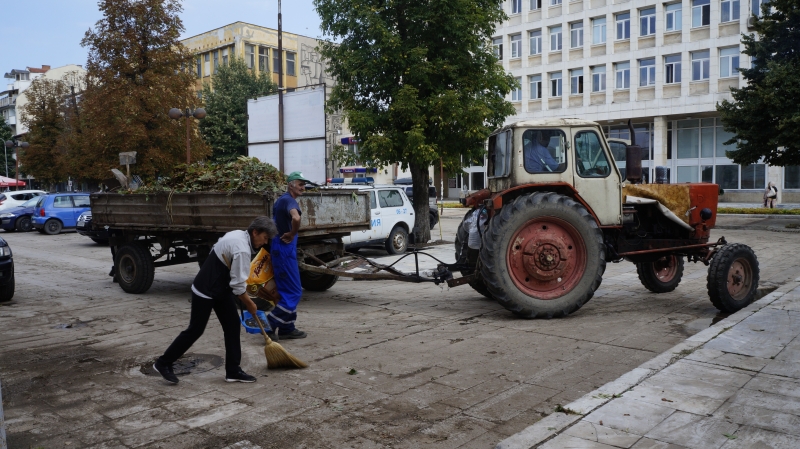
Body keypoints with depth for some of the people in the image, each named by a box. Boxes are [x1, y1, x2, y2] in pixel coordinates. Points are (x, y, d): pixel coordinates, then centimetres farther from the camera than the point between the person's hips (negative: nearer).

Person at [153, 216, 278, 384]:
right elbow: (238, 286, -25)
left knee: (232, 325, 6)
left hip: (221, 288, 10)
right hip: (205, 291, -10)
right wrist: (250, 305, -10)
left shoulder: (238, 235, 2)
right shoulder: (242, 249, -27)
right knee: (196, 329, 2)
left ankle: (233, 371, 12)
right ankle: (163, 363, 19)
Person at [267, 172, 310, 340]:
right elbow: (296, 218, -37)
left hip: (279, 247, 10)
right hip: (285, 248, -10)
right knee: (294, 292, -5)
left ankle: (287, 328, 20)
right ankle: (269, 324, -5)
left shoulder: (281, 200, 15)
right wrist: (292, 235, -21)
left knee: (286, 290, 14)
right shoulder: (289, 200, -15)